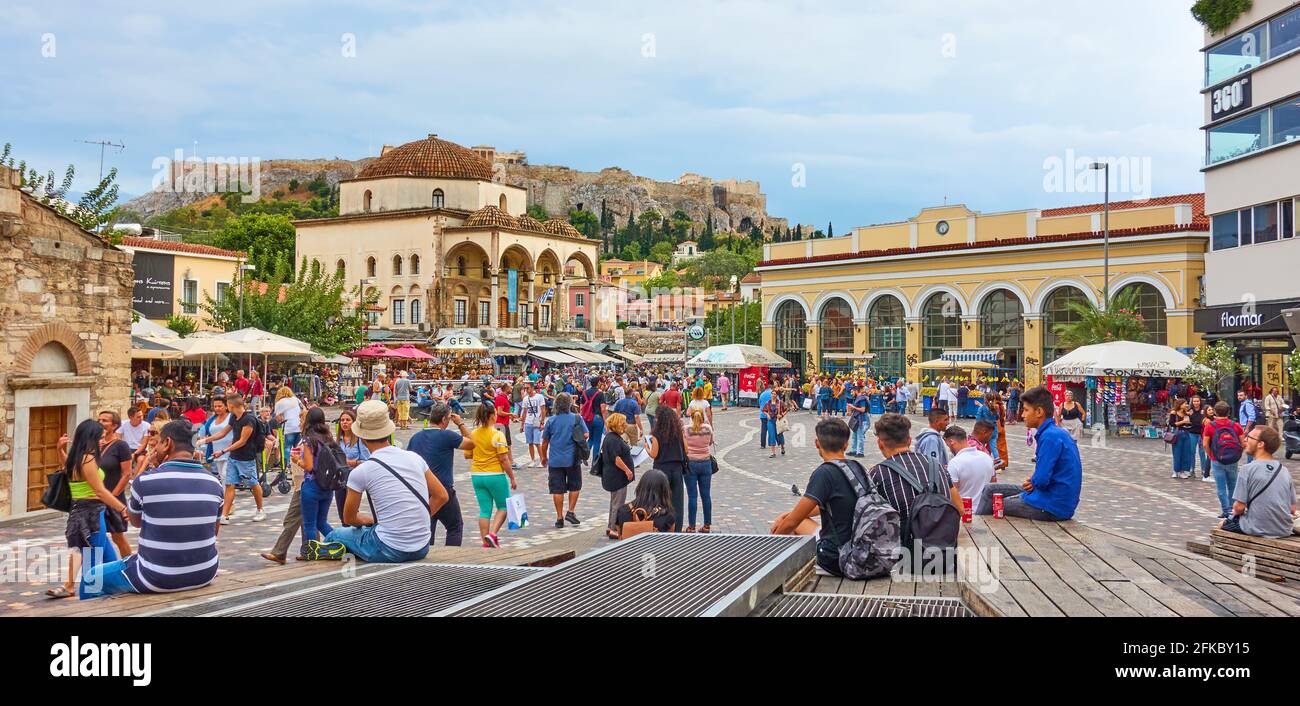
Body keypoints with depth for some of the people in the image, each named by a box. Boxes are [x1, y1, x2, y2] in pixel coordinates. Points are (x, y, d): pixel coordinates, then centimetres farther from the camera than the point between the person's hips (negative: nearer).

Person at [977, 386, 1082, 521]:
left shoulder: (1050, 436, -21)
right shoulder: (1059, 432, 11)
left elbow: (1041, 480, -24)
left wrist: (1032, 482, -1)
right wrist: (1033, 482, 1)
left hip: (1052, 507, -9)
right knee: (990, 489, 14)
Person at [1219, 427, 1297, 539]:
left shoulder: (1247, 469, -14)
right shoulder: (1284, 471, 3)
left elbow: (1239, 507, -14)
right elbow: (1292, 510, 6)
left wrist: (1235, 512, 9)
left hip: (1258, 530, -6)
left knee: (1222, 524, 21)